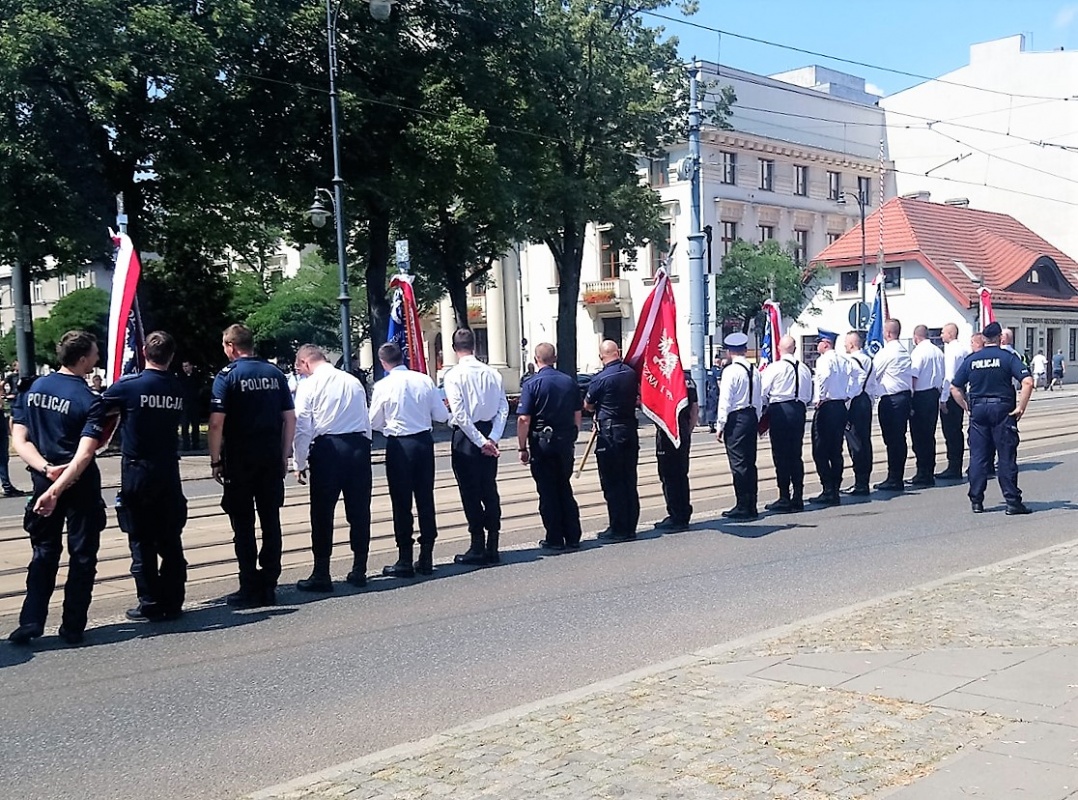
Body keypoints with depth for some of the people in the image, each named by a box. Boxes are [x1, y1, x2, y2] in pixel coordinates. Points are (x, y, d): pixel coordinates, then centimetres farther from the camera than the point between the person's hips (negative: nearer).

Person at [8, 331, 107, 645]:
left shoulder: (32, 390, 3)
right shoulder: (90, 402, -13)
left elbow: (19, 439, -1)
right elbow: (84, 455, -23)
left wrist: (46, 469, -10)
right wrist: (57, 490, -24)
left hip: (43, 479, 5)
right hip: (80, 485, -4)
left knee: (44, 552, 16)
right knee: (82, 555, 7)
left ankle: (31, 622, 9)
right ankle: (72, 627, 11)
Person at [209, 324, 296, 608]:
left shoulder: (227, 376, -7)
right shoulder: (275, 373, 6)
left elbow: (216, 423, -14)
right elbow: (290, 418, 5)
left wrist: (215, 460, -7)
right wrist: (284, 456, 11)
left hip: (239, 460, -4)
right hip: (272, 458, 4)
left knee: (243, 524, 3)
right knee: (270, 521, 9)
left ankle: (250, 589, 4)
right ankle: (269, 587, 13)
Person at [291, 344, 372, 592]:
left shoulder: (309, 385, -1)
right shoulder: (353, 381, 14)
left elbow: (302, 427, -5)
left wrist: (300, 463, 1)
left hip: (328, 448, -5)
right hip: (359, 445, 5)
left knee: (322, 514, 2)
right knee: (358, 511, 10)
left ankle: (321, 575, 5)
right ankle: (359, 571, 17)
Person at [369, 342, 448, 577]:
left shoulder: (383, 386, -10)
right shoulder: (425, 380, -2)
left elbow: (374, 422, 0)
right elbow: (442, 416, 2)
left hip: (399, 445, -3)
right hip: (424, 441, 3)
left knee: (401, 503, 4)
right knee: (426, 499, 10)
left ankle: (405, 561, 7)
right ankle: (426, 558, 16)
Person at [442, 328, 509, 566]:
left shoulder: (453, 375, -11)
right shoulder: (492, 373, 3)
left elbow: (460, 414, -16)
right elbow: (504, 408, -1)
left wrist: (481, 441, -13)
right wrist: (491, 438, -4)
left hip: (466, 437, -5)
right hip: (489, 434, 5)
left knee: (470, 494, 2)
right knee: (490, 491, 11)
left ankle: (477, 548, 6)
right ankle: (492, 548, 15)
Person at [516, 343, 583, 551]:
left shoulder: (532, 384, -10)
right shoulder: (569, 382, 4)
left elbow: (524, 419, -14)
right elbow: (578, 415, 9)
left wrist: (522, 448, -6)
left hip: (542, 442, -4)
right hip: (565, 442, 4)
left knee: (547, 492, 4)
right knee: (565, 489, 14)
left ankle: (554, 540, 7)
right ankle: (573, 537, 16)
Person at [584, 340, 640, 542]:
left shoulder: (601, 378, -14)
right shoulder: (631, 373, 2)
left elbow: (587, 405, -1)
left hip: (610, 434, -6)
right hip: (630, 430, 6)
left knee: (612, 483, 1)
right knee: (629, 481, 12)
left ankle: (618, 530, 3)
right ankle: (630, 527, 17)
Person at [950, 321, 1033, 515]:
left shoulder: (971, 360, 5)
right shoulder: (1008, 357, -4)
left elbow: (955, 388, 6)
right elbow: (1028, 381, -15)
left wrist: (967, 407, 10)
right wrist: (1020, 407, -9)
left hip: (978, 410, 3)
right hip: (1002, 409, -2)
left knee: (978, 457, 7)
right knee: (1006, 457, 2)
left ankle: (976, 501, 8)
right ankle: (1013, 501, 4)